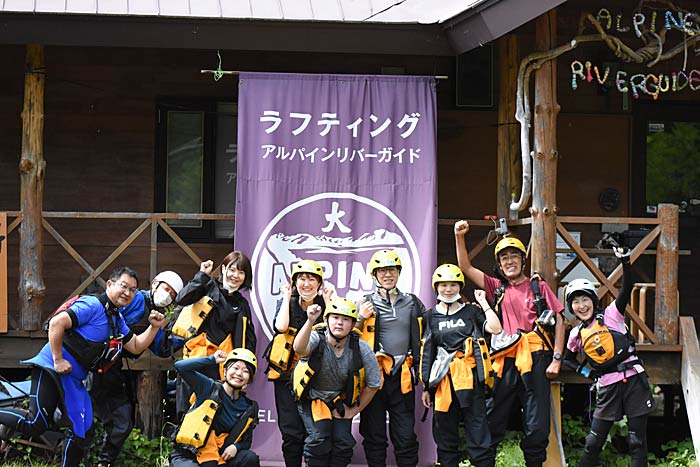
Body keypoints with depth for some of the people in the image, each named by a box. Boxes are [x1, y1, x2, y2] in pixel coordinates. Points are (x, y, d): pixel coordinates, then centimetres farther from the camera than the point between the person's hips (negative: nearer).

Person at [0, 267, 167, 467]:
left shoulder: (117, 319, 18)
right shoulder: (92, 306, -12)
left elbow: (135, 346, 24)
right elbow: (56, 323, -23)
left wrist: (154, 328, 7)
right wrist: (58, 361, -20)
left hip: (73, 380, 9)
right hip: (52, 368, -9)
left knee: (82, 434, 8)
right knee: (35, 425, -17)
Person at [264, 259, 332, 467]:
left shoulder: (324, 304, 6)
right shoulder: (287, 303, 7)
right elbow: (281, 326, -14)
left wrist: (327, 301, -5)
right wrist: (287, 298, -2)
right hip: (288, 375, 0)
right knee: (292, 433, -6)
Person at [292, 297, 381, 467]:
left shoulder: (361, 350, -17)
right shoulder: (317, 339, -23)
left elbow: (373, 384, -3)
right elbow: (299, 349, -49)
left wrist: (354, 411, -2)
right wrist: (310, 321, -63)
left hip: (341, 400, 2)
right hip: (312, 397, -2)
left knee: (343, 441, -13)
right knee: (319, 438, -21)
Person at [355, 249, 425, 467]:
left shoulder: (413, 303, 12)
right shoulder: (366, 304, 5)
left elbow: (422, 340, 17)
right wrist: (361, 319, -13)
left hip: (402, 376, 1)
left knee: (406, 436, 2)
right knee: (374, 436, 5)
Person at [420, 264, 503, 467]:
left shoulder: (471, 311, 9)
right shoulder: (431, 316, 12)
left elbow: (495, 329, -7)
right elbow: (426, 353, 11)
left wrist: (483, 303, -1)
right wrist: (426, 387, 8)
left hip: (469, 378, -2)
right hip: (442, 380, 2)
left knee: (478, 433, -6)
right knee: (445, 435, 6)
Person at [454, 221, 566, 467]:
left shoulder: (538, 286, 8)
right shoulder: (497, 288, 15)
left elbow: (559, 321, 6)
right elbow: (466, 267, 11)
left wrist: (556, 358, -2)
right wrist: (459, 237, -2)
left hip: (534, 360, -2)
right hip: (504, 361, 2)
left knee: (536, 426, 0)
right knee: (492, 422, 1)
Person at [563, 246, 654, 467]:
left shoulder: (610, 315, 2)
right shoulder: (576, 334, 11)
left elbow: (626, 289, -10)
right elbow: (568, 358, 27)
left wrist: (625, 262, -22)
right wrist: (583, 370, 9)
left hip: (633, 380, -3)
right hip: (608, 387, 3)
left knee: (637, 441, -1)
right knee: (593, 442, 3)